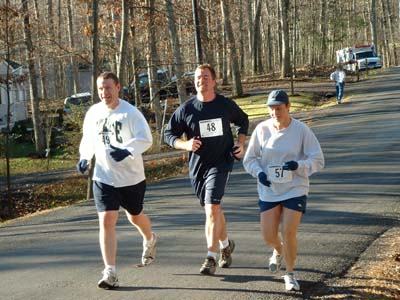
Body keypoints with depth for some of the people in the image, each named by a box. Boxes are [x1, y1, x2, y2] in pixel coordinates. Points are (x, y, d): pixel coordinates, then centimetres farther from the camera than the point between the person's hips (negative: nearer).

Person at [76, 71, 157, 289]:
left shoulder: (130, 113, -14)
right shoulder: (93, 112, 1)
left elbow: (145, 139, -22)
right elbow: (88, 139, 18)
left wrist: (126, 150, -37)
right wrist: (84, 157, 3)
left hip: (132, 177, -2)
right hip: (104, 178, 2)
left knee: (135, 216, 19)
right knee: (106, 221, -10)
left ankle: (149, 240, 54)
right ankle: (110, 273, -9)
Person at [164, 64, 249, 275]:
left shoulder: (226, 105, -1)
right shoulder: (186, 109, -3)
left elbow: (243, 121, 20)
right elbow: (168, 134, 3)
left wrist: (241, 143, 6)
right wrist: (185, 144, -16)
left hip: (220, 163, -2)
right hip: (197, 165, 3)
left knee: (212, 208, -16)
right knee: (213, 209, 15)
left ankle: (211, 258, -12)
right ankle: (226, 245, 40)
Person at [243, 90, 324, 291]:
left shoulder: (301, 130, -10)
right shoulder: (261, 129, -4)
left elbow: (318, 161, -6)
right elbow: (249, 159, 6)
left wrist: (298, 165, -24)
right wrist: (259, 173, -15)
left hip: (295, 190, -2)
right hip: (268, 191, 2)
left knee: (289, 234, -10)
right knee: (268, 236, 2)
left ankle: (290, 275, 13)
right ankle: (279, 252, 40)